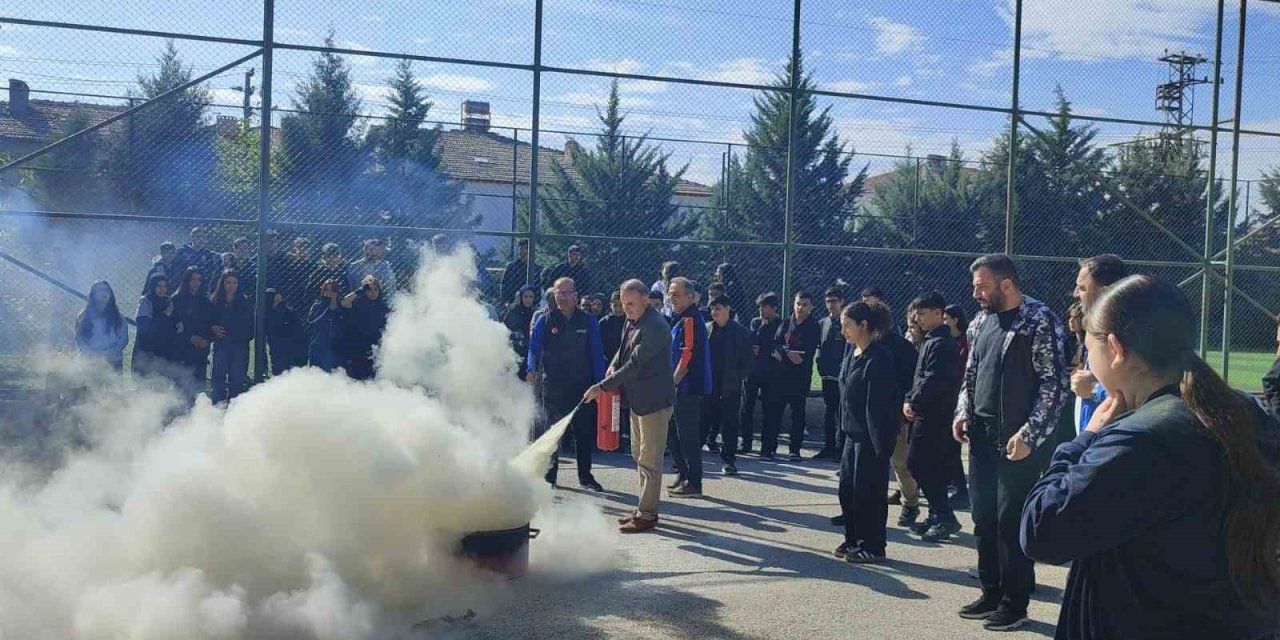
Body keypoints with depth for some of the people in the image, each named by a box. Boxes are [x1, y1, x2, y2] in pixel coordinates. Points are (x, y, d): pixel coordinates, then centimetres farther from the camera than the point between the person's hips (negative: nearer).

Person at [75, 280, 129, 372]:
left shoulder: (117, 316, 11)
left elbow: (124, 338, 5)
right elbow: (79, 339, 7)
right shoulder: (84, 317, 12)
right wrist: (91, 353, -11)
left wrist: (108, 354, -9)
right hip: (90, 363, 0)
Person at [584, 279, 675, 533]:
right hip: (637, 398, 10)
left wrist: (602, 386, -24)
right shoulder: (632, 321, 7)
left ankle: (647, 514, 5)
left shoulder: (655, 327, -22)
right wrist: (613, 366, -1)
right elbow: (624, 350, 21)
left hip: (654, 399, -10)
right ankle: (644, 508, 28)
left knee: (650, 460, -3)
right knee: (639, 455, 17)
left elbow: (635, 364, -25)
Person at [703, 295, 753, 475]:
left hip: (730, 387, -3)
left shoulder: (741, 332, -2)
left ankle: (729, 460, 9)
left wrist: (738, 377, -7)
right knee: (703, 421, 8)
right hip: (708, 385, 3)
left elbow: (749, 362, 0)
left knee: (729, 424, 2)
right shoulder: (706, 329, 6)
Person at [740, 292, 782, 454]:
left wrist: (761, 351, -9)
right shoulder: (755, 322, 11)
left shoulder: (781, 325, -3)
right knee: (747, 408, 5)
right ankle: (746, 443, 13)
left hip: (769, 373, -4)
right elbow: (748, 343, 9)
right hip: (751, 370, 4)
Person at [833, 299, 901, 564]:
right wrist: (842, 429, 14)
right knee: (847, 488, 13)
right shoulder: (853, 354, 9)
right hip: (852, 433, 9)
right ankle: (853, 540, 26)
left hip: (871, 436, -9)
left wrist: (879, 443, -21)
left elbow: (878, 404, -20)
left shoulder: (878, 358, -18)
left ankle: (872, 546, 12)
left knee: (868, 491, 1)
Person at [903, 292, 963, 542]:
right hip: (929, 412, 10)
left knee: (917, 463, -9)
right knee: (933, 467, 13)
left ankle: (944, 517, -5)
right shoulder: (930, 340, 17)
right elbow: (920, 376, 18)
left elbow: (932, 380, -23)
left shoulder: (941, 343, -15)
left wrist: (914, 403, -14)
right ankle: (938, 517, 20)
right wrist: (909, 399, 5)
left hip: (934, 414, -10)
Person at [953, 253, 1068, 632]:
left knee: (1012, 521, -1)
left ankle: (1015, 603, 12)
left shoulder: (1039, 321, -11)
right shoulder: (980, 323, 11)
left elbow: (1055, 385, -14)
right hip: (982, 435, 7)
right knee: (984, 518, 12)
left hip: (1018, 440, -7)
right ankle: (991, 594, 25)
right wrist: (963, 413, 5)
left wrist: (1028, 435, -19)